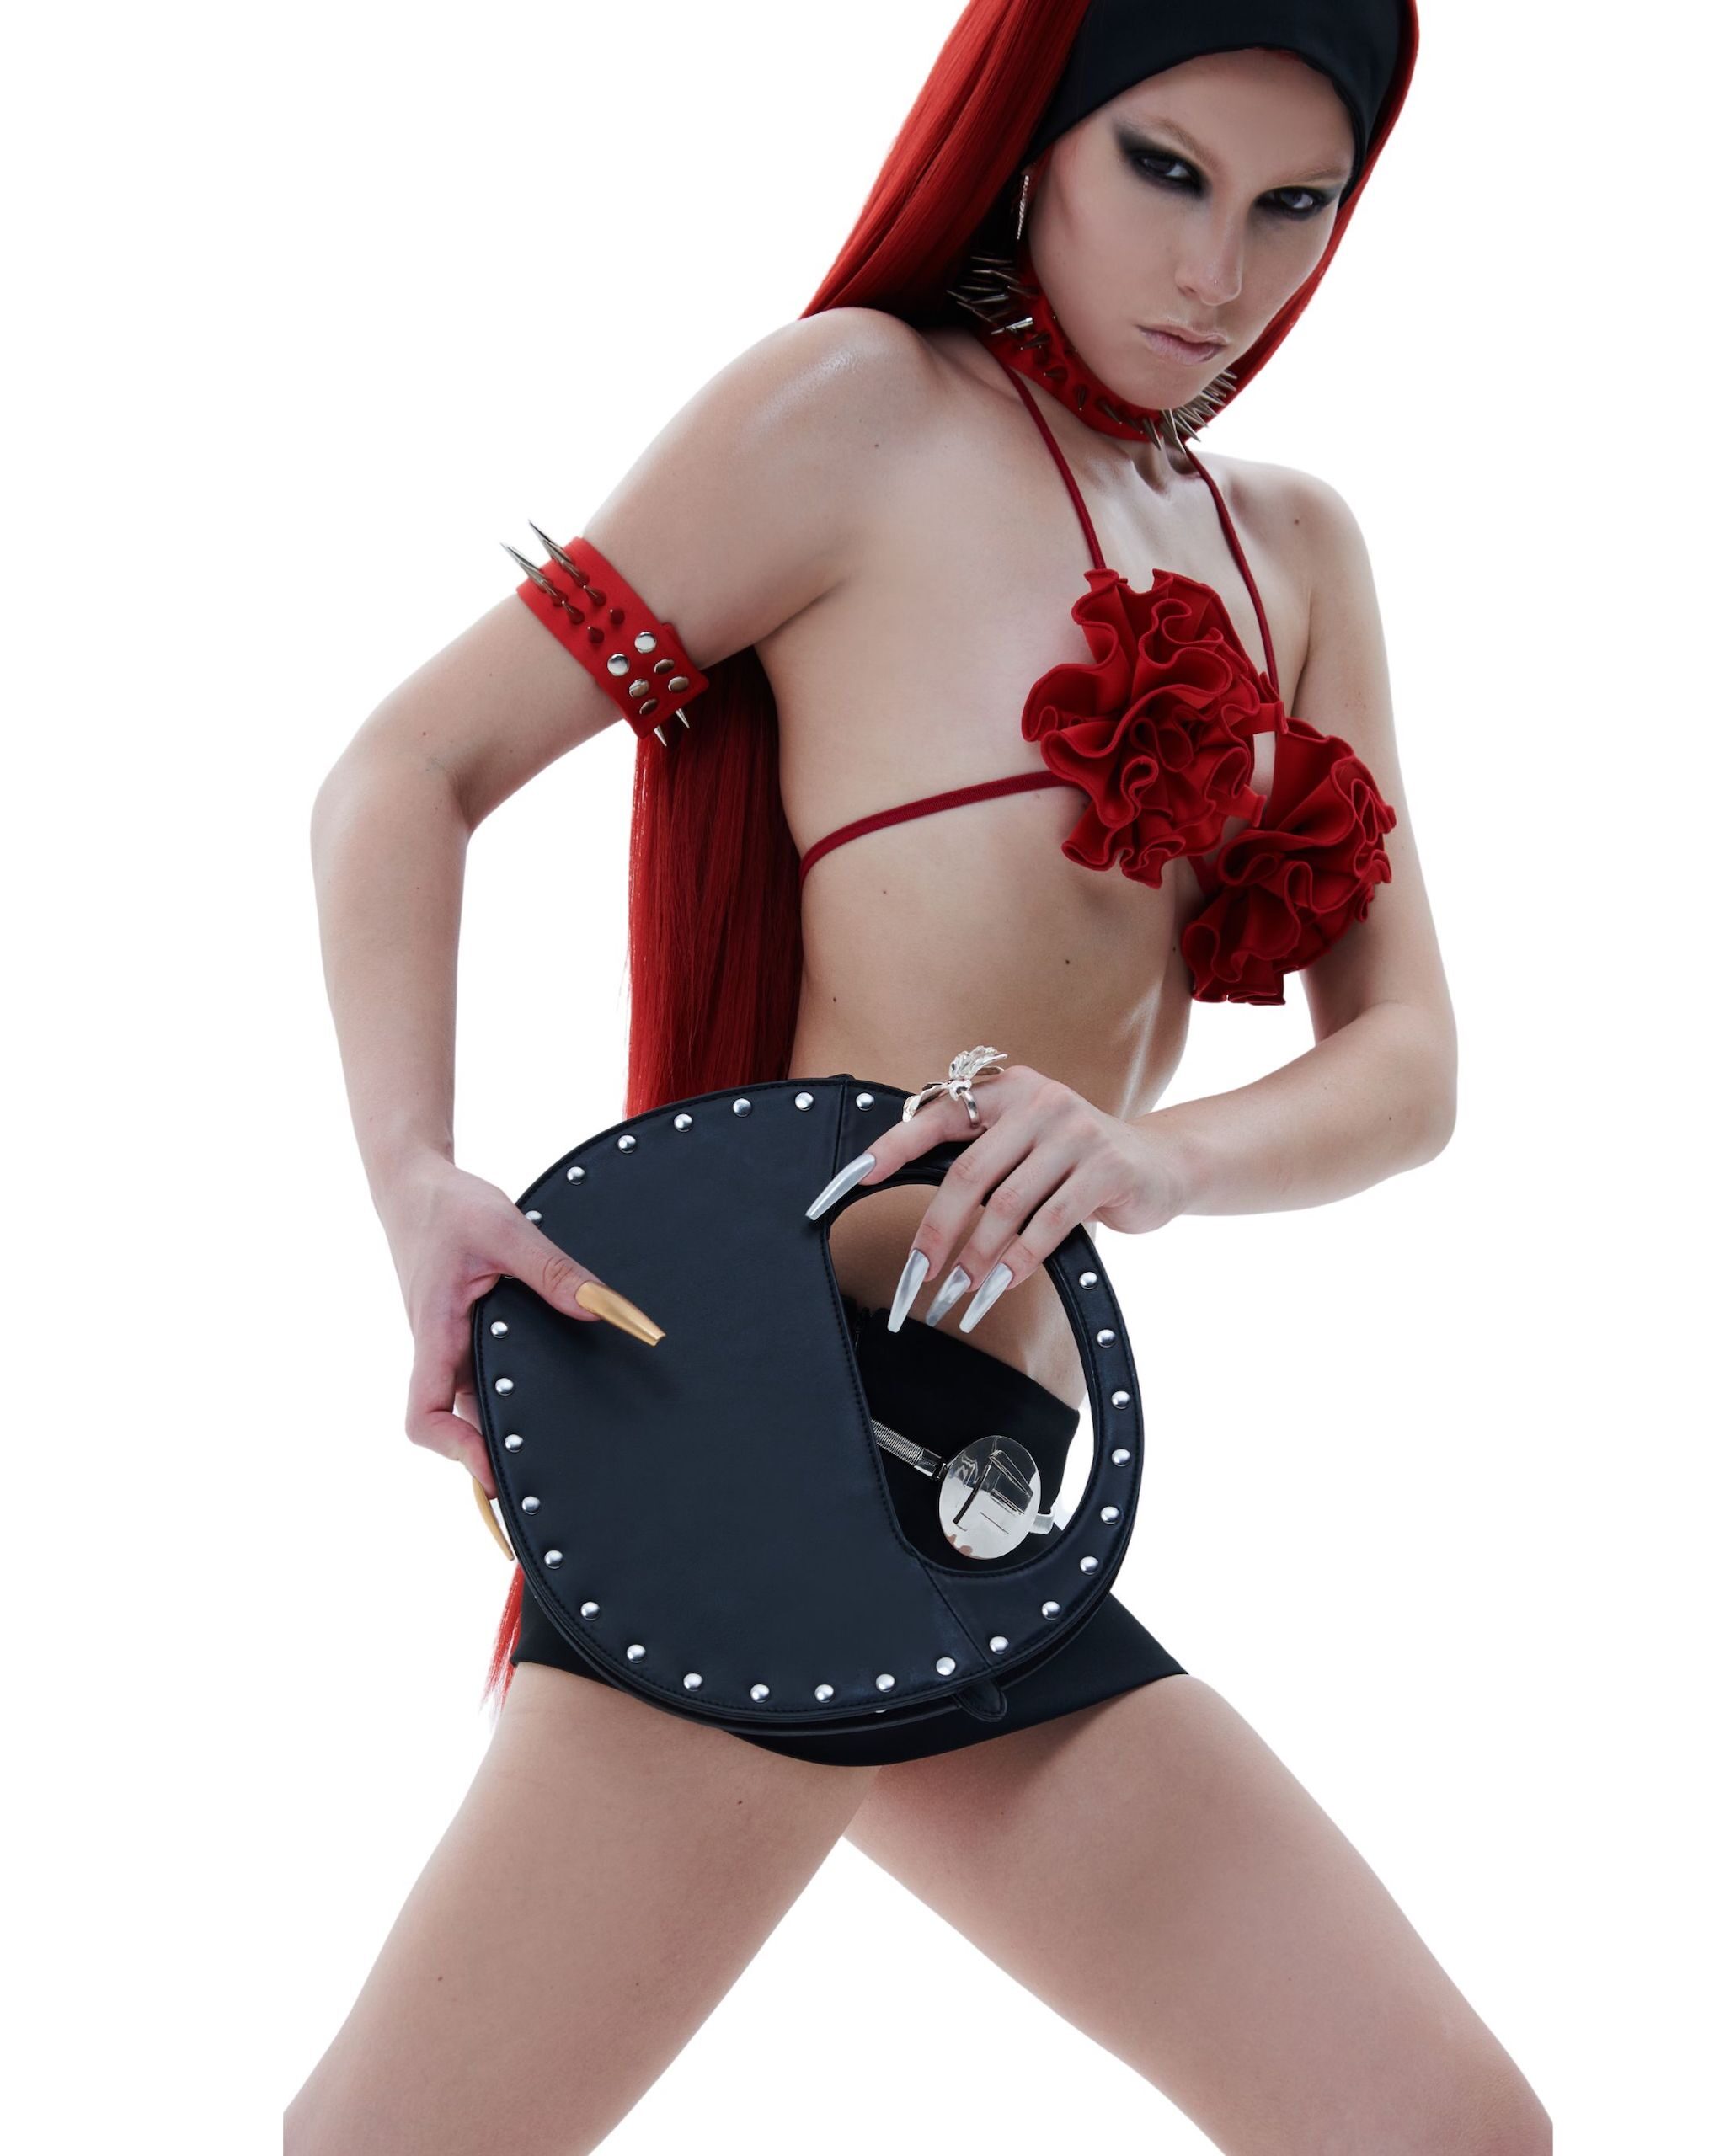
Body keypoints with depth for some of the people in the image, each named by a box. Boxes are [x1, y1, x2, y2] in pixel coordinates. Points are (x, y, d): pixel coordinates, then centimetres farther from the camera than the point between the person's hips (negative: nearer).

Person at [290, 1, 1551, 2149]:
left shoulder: (1294, 551, 20)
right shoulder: (861, 403, 1)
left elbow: (1403, 1065, 12)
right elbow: (405, 771, -1)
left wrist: (1159, 1151, -11)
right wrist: (420, 1182, -18)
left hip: (992, 1506, 7)